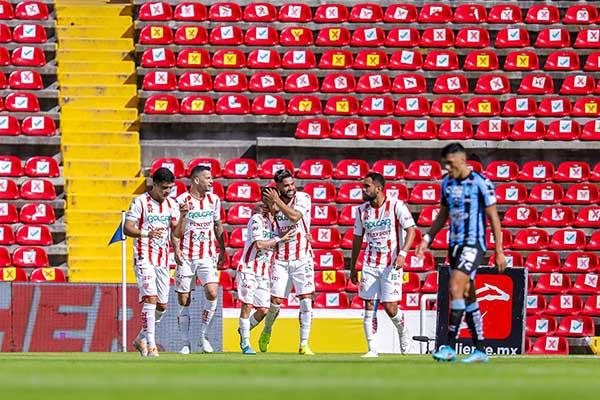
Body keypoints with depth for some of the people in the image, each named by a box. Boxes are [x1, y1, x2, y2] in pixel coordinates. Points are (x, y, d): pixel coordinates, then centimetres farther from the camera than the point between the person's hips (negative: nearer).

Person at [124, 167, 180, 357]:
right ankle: (151, 345, -19)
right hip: (144, 258, -6)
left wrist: (181, 217, -8)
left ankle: (141, 340, 25)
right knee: (150, 298, -18)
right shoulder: (140, 202, -6)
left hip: (163, 259, 6)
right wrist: (147, 233, -27)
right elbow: (127, 228, -10)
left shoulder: (171, 204, 11)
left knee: (162, 305, 7)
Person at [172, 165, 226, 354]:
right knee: (184, 300, 1)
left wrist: (222, 250, 19)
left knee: (212, 293, -16)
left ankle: (203, 336, 0)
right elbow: (177, 232, -5)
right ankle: (186, 343, 11)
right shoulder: (182, 201, -6)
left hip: (207, 256, 3)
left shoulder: (214, 200, 8)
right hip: (186, 257, -3)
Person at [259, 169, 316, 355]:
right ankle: (266, 332, 30)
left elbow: (294, 216, -21)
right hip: (281, 259, 2)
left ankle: (304, 344, -4)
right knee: (275, 301, 2)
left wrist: (278, 202, -16)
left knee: (306, 299, -9)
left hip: (302, 258, -2)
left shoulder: (303, 198, -6)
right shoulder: (274, 202, 4)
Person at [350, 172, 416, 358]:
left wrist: (403, 254, -25)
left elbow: (411, 230, -10)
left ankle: (403, 332, 23)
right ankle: (372, 349, 0)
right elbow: (357, 239, 16)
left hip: (391, 264, -4)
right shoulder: (362, 210, 7)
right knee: (369, 306, -3)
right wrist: (352, 267, 17)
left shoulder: (396, 206, -8)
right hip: (370, 264, 4)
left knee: (390, 307, -8)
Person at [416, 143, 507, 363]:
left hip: (473, 245, -7)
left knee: (455, 289, -19)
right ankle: (480, 351, 13)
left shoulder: (480, 183, -9)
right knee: (467, 297, 8)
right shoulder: (447, 183, 11)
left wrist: (499, 252, -8)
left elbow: (493, 217, -7)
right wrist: (427, 238, 9)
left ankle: (449, 346, -20)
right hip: (455, 245, 7)